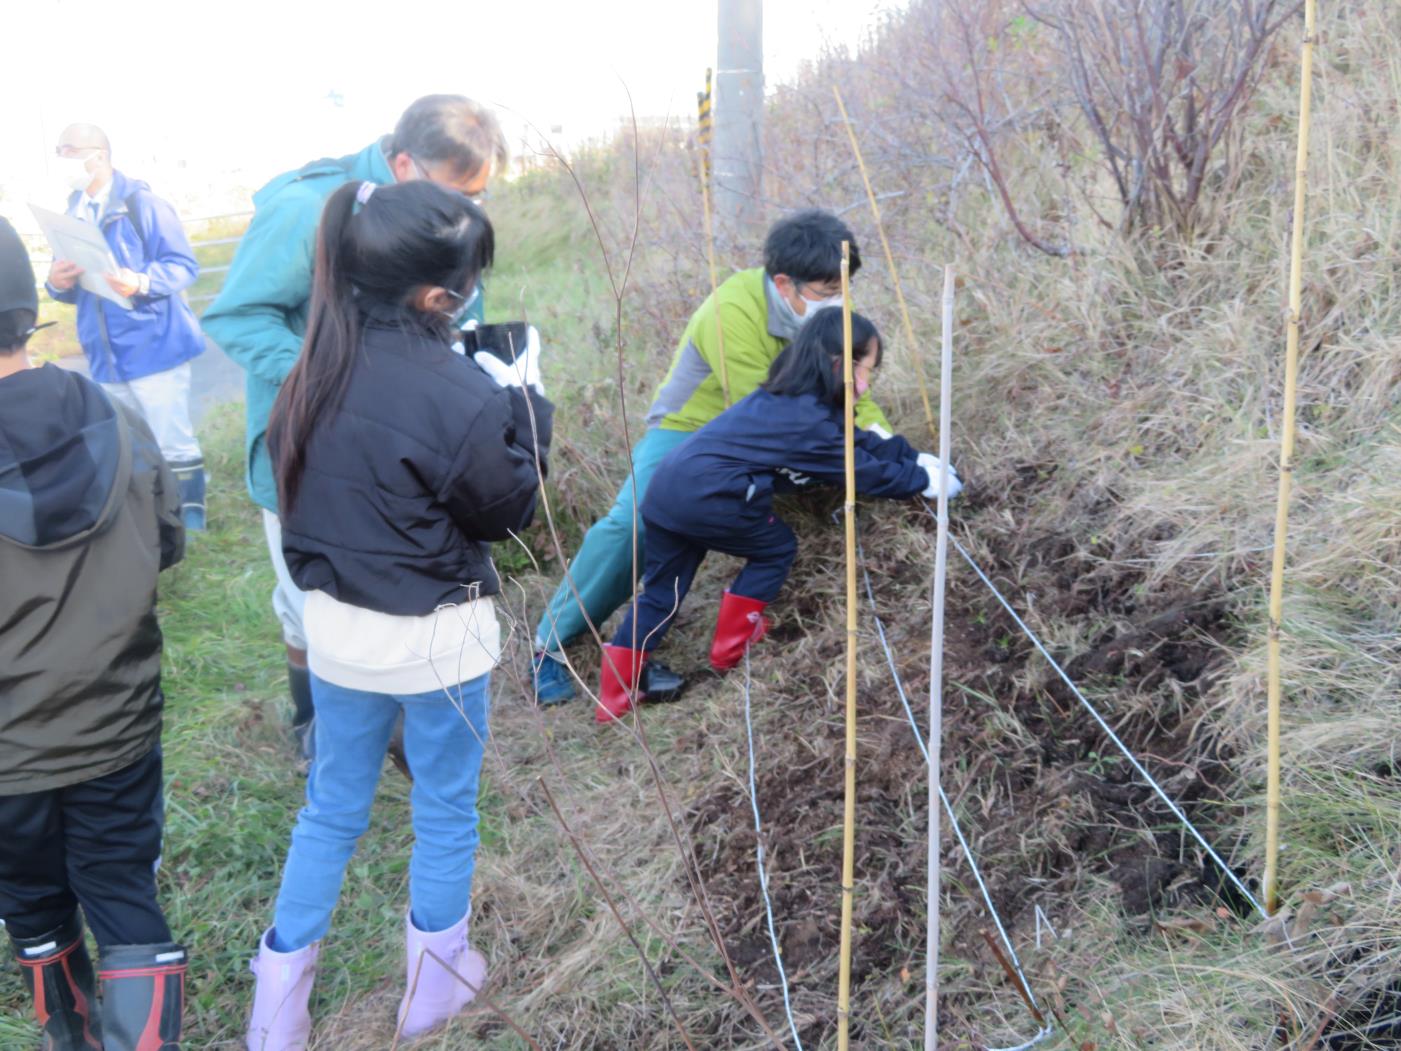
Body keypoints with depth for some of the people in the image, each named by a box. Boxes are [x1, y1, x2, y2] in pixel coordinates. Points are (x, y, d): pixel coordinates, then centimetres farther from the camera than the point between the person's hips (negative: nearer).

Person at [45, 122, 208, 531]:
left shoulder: (142, 203, -8)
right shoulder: (73, 215, 13)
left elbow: (184, 265, -12)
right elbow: (73, 288, 17)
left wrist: (142, 282, -29)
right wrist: (57, 283, -7)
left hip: (154, 347, -7)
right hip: (106, 356, 7)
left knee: (173, 444, -3)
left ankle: (190, 515, 9)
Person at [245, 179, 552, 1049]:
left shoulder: (321, 367, -6)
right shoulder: (459, 394, -24)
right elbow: (510, 507, -10)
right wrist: (525, 403, 1)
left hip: (336, 625, 5)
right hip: (438, 639, -5)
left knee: (332, 808, 22)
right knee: (446, 812, 18)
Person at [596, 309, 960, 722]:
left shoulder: (788, 396, 18)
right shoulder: (809, 420, -10)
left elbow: (858, 440, 23)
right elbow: (865, 472, -2)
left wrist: (914, 456, 21)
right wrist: (923, 480, 10)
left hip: (665, 490, 9)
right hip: (706, 498, -9)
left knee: (660, 592, 16)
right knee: (777, 548, 14)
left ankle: (613, 697, 17)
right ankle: (729, 648, 21)